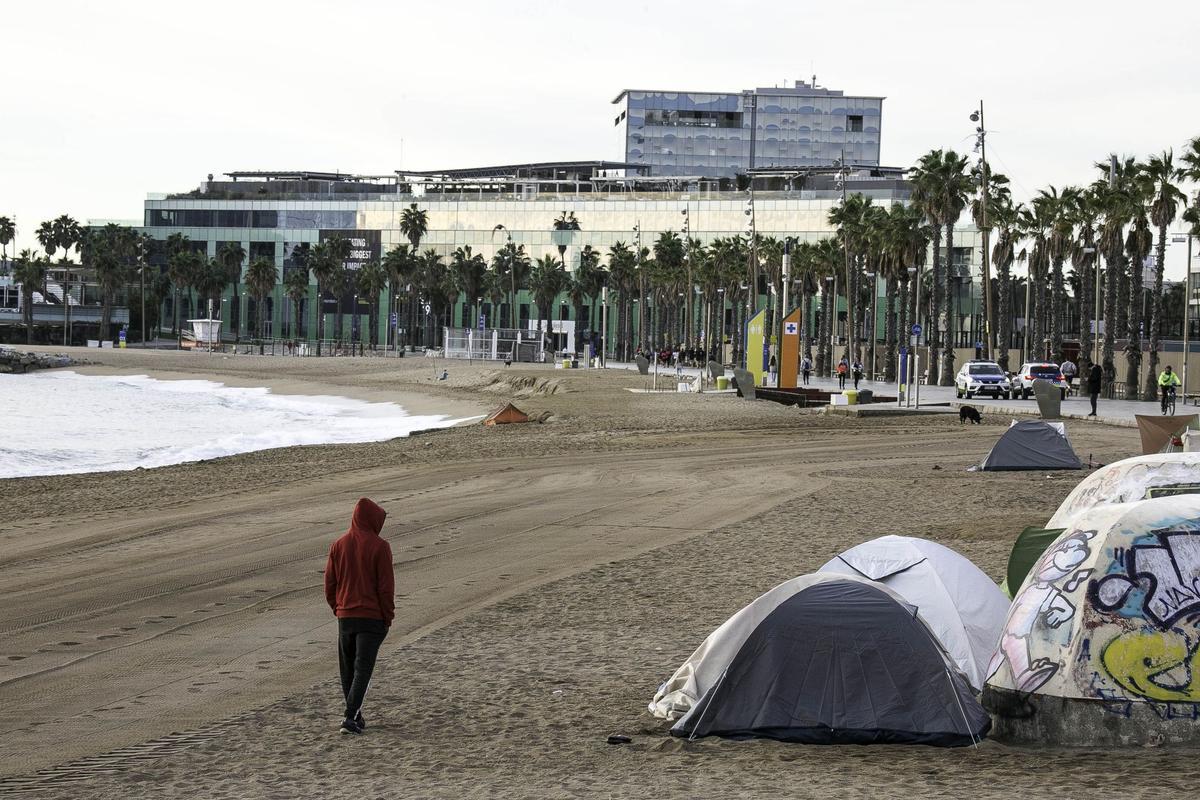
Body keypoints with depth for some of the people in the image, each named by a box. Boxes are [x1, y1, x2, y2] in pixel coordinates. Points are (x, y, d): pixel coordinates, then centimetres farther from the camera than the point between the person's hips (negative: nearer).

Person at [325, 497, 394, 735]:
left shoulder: (338, 545, 3)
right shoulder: (379, 546, -10)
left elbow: (329, 582, 7)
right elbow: (386, 586, -10)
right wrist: (388, 617, -1)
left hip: (345, 615, 4)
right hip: (372, 617, -4)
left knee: (347, 668, 15)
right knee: (363, 667, -4)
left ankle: (354, 714, 23)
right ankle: (350, 717, -14)